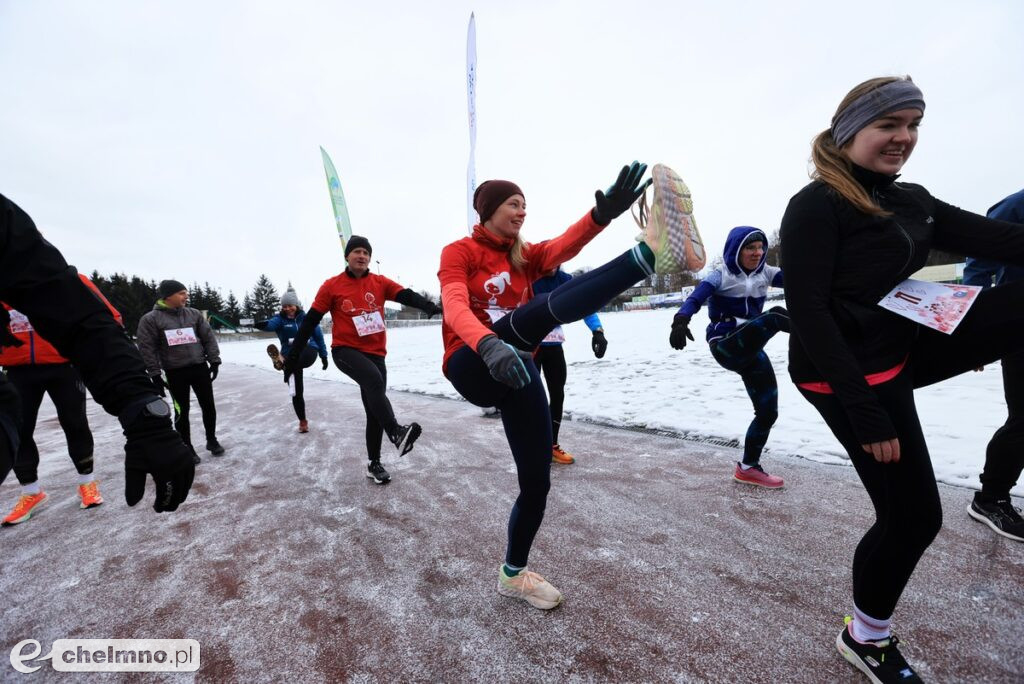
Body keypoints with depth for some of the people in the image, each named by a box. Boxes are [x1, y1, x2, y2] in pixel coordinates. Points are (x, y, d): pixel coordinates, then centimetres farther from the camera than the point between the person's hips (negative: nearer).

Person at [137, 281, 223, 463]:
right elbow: (147, 348, -5)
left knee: (209, 406, 9)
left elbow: (209, 338, 6)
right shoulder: (151, 319, -5)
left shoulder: (194, 314, 4)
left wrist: (214, 361, 2)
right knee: (182, 412, 6)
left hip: (200, 367, 3)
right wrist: (155, 375, -8)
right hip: (175, 373, -3)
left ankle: (212, 440, 27)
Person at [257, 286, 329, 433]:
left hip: (308, 351, -1)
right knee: (296, 392, 5)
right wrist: (264, 324, -49)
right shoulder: (280, 319, 0)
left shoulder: (307, 318, 2)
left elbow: (318, 335, 10)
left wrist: (324, 355, 11)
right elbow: (271, 324, -24)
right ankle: (303, 421, 20)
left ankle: (282, 362, -68)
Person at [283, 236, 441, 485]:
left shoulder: (380, 282, 3)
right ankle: (396, 433, -40)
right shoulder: (332, 286, -2)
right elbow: (310, 321, 0)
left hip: (375, 352, 3)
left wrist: (429, 306, -34)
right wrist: (294, 355, 1)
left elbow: (407, 296, -13)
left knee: (374, 410, 6)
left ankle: (374, 463, 19)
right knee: (374, 380, -34)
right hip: (345, 350, -3)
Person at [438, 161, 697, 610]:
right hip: (473, 368, -5)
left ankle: (513, 574, 29)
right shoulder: (458, 252, 1)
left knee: (537, 482, 7)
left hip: (517, 370, 5)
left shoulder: (524, 255, 15)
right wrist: (488, 345, -41)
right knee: (546, 308, -30)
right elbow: (455, 308, -20)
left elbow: (564, 246, -8)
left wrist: (601, 215, -29)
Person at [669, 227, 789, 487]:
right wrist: (681, 321, -46)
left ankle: (748, 467, 24)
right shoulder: (721, 274, -8)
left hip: (750, 349, 6)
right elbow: (695, 298, -25)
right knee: (774, 317, -30)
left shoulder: (765, 273, 8)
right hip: (725, 346, -6)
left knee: (768, 411, 8)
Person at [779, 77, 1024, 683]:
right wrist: (865, 412, -24)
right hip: (850, 371, -8)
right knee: (912, 514, 2)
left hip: (905, 348, 8)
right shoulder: (816, 207, -15)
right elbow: (807, 312, -23)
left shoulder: (911, 201, 12)